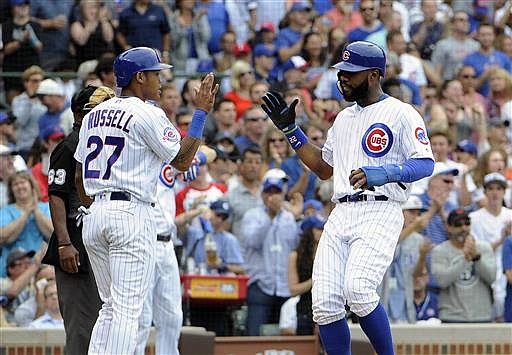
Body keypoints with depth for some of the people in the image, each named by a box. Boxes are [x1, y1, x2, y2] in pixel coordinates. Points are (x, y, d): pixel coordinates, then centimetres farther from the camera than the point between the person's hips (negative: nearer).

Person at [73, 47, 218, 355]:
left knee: (111, 307, 15)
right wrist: (202, 111, -2)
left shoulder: (95, 114, 15)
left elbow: (80, 174, 18)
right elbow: (182, 161, -5)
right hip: (131, 214, -8)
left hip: (95, 216, 8)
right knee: (127, 310, -8)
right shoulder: (147, 114, -7)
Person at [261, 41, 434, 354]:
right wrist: (289, 129, 24)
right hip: (340, 216, 7)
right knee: (325, 302, -5)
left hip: (380, 214, -7)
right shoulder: (344, 118, 23)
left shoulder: (401, 113, -1)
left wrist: (384, 173, -28)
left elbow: (425, 163, -11)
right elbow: (323, 167, 31)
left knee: (358, 291, -26)